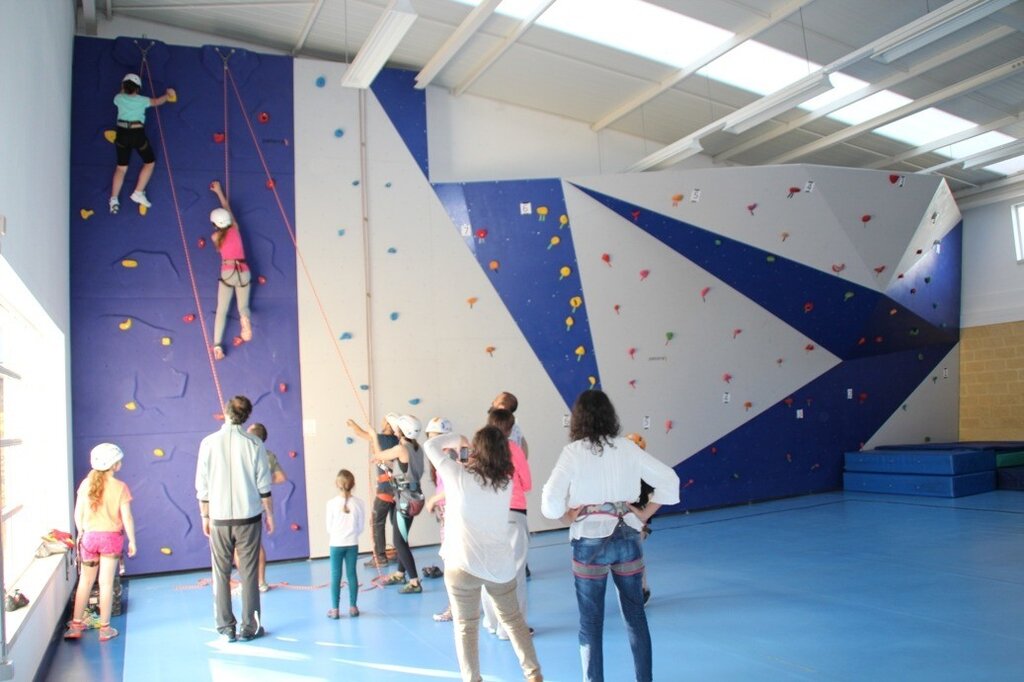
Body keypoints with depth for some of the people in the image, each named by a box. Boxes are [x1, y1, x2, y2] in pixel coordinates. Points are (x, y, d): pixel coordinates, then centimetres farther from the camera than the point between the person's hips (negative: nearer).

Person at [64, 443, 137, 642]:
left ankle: (76, 625, 25)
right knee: (106, 583, 3)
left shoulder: (86, 484, -3)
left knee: (85, 581, 17)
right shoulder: (120, 487, -12)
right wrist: (132, 541, -2)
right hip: (111, 537, -3)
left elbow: (78, 514, 1)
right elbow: (126, 518, -12)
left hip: (90, 536, 3)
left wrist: (81, 533, 17)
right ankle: (105, 628, 11)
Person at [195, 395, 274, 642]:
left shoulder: (209, 442, -4)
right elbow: (264, 485, -3)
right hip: (248, 517, 0)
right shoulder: (254, 443, -6)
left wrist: (205, 516, 11)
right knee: (248, 573, 6)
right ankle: (249, 627, 11)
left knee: (221, 574, 11)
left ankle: (226, 628, 15)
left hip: (219, 519, 1)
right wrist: (269, 513, 8)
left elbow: (202, 485, -1)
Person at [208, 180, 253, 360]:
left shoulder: (215, 236, 4)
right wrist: (219, 191, 35)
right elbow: (227, 208, 24)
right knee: (243, 307, 9)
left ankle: (217, 345, -12)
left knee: (222, 311, 2)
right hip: (243, 272, 2)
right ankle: (245, 319, -31)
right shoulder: (235, 228, 8)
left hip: (227, 273, -2)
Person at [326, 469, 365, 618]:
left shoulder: (332, 502, -11)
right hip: (352, 544, 2)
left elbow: (329, 526, -3)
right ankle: (353, 607, 15)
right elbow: (361, 527, 0)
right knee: (351, 574, 10)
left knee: (335, 576, 7)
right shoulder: (359, 503, -6)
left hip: (336, 544, -1)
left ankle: (335, 609, 12)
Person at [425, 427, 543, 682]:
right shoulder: (506, 482, 0)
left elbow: (431, 445, 2)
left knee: (466, 627, 10)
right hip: (501, 565, 4)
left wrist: (457, 438, 13)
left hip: (462, 565, -3)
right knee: (514, 621, 20)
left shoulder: (459, 475, -9)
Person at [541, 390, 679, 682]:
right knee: (636, 616, 18)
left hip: (590, 543, -3)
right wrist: (645, 514, 6)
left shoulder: (574, 452, -11)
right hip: (627, 539, 3)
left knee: (591, 623, 11)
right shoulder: (627, 448, -1)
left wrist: (567, 517, -1)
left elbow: (551, 499, -19)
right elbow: (669, 479, 1)